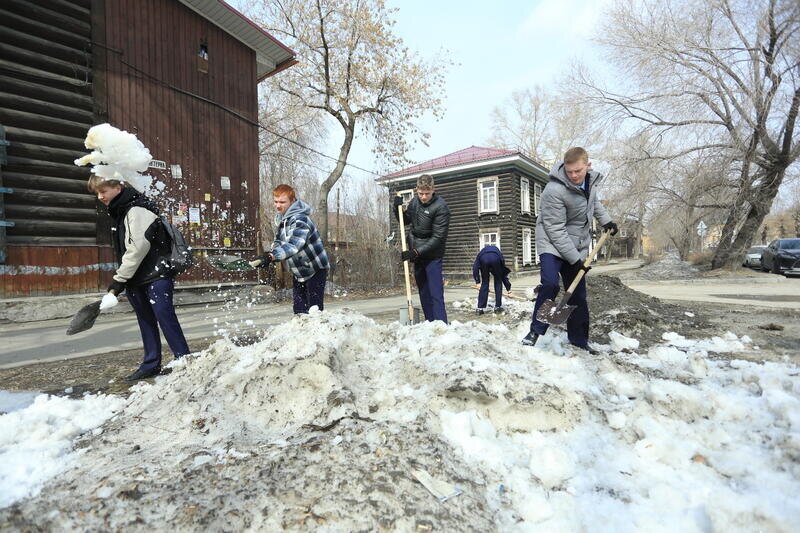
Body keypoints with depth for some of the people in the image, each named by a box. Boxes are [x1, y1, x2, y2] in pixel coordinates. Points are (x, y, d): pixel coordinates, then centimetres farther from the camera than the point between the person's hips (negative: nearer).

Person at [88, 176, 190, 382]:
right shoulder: (118, 212, 16)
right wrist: (123, 280, 14)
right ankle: (151, 364, 21)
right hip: (138, 279, 10)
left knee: (165, 318, -9)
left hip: (156, 275, -9)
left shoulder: (137, 210, -15)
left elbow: (138, 248, -22)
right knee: (146, 320, 13)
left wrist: (119, 279, -17)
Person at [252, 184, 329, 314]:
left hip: (315, 270, -8)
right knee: (299, 309, 8)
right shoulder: (280, 218, 2)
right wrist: (273, 248, -5)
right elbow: (279, 240, 17)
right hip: (298, 272, 8)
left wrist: (272, 256, -57)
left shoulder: (300, 220, -27)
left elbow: (293, 245, -43)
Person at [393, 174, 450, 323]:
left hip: (432, 256, -7)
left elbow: (438, 237, -19)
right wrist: (398, 208, 0)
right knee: (424, 294, 10)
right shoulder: (414, 201, 5)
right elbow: (405, 221, 20)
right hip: (417, 255, 7)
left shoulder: (441, 207, -16)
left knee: (436, 293, -10)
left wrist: (416, 252, -23)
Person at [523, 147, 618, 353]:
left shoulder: (591, 179, -1)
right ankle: (536, 330, -11)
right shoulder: (554, 190, -24)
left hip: (577, 247, 7)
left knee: (578, 294, 8)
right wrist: (575, 259, -21)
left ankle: (579, 339, 21)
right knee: (550, 284, -27)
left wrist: (605, 220, 16)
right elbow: (556, 230, -22)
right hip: (553, 244, -6)